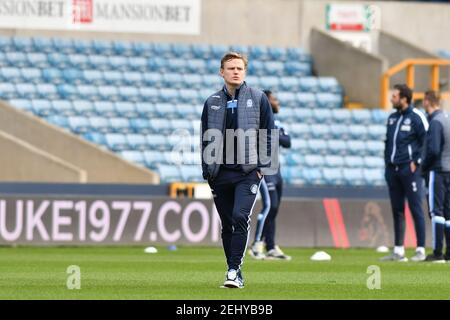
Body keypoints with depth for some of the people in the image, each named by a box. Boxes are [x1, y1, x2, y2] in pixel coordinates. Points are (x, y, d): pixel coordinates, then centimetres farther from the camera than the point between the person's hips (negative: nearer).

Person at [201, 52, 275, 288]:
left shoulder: (258, 98, 4)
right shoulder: (212, 103, 11)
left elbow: (269, 134, 5)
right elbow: (206, 139, 14)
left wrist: (263, 166, -3)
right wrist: (207, 171, 6)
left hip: (248, 171, -3)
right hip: (220, 173, 3)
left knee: (240, 217, -19)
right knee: (227, 225, 6)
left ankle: (234, 269, -18)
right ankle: (235, 274, 15)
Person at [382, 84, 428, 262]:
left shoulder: (416, 117, -7)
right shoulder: (392, 118, 15)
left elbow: (426, 141, -9)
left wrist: (416, 162, -13)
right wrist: (387, 162, 13)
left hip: (409, 169, -7)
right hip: (392, 169, 7)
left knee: (416, 209, -5)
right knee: (397, 210, 9)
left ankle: (420, 250, -4)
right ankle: (398, 251, 14)